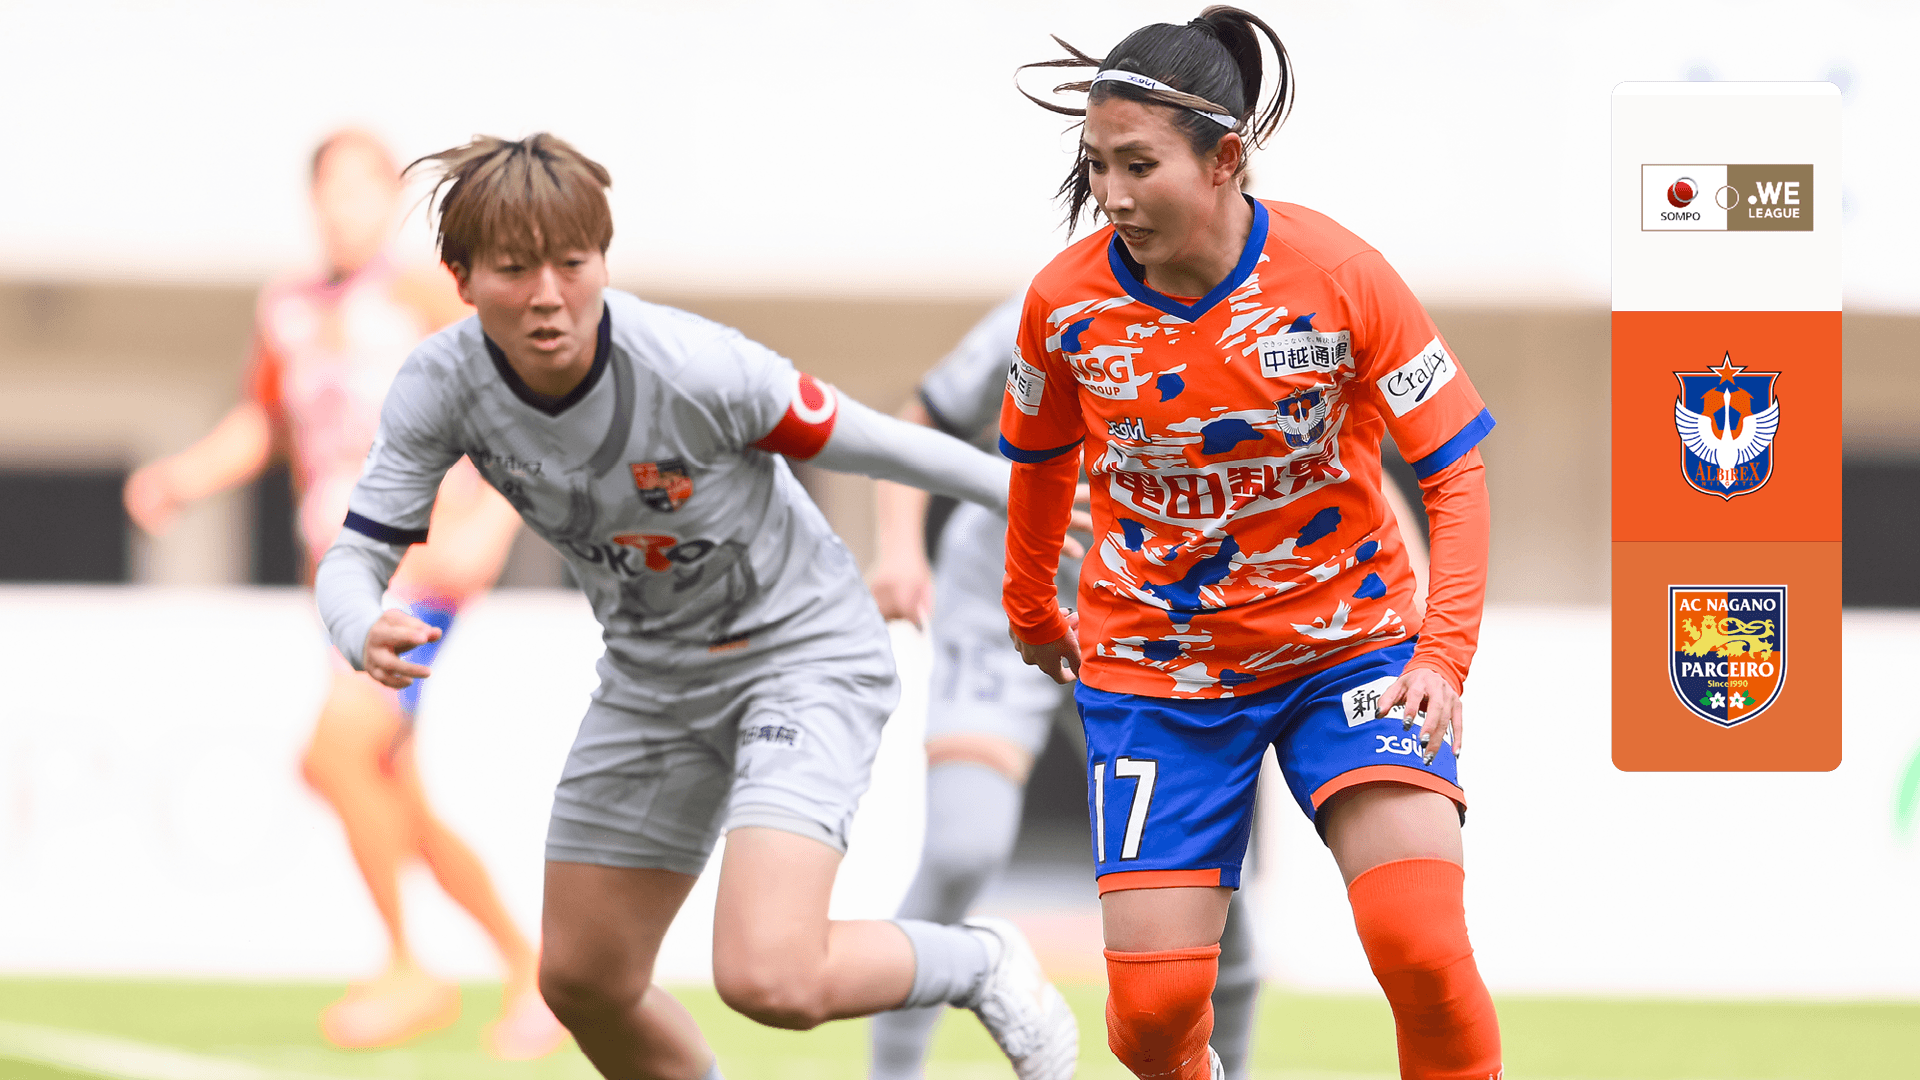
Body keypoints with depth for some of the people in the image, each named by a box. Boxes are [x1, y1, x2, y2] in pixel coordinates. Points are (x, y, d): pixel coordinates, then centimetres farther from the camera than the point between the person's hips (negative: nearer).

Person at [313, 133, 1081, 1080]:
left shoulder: (698, 370, -31)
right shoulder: (442, 387, -18)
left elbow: (863, 442, -18)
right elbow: (354, 559, -16)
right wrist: (367, 634, -40)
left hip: (802, 651, -6)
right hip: (653, 674, 6)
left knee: (767, 978, -23)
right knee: (582, 982, 11)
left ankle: (981, 966, 7)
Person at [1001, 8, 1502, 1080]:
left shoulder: (1340, 274, -16)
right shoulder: (1067, 300, -10)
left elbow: (1456, 467, -9)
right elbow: (1043, 460, 12)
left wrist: (1444, 652, -19)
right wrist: (1032, 613, 25)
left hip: (1347, 644, -1)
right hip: (1153, 662, 2)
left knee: (1419, 942, -23)